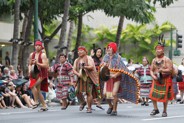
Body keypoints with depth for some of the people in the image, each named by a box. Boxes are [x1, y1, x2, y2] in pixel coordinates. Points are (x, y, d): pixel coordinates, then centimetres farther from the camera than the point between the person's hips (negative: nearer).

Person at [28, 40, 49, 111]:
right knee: (38, 90, 6)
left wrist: (37, 63, -25)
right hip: (34, 73, 7)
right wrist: (30, 70, 2)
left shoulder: (43, 55, -7)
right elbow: (30, 64, 21)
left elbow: (45, 65, -14)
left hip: (41, 73, -7)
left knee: (33, 86, -24)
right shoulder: (32, 55, 11)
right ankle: (44, 106, 13)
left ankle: (36, 102, -14)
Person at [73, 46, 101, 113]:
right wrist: (78, 74, -11)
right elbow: (74, 70, 10)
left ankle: (89, 108, -4)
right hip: (80, 78, 5)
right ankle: (83, 102, 21)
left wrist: (85, 67, -30)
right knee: (78, 91, -7)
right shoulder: (76, 60, 16)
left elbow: (92, 67, -13)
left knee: (88, 92, -11)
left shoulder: (89, 58, 0)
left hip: (89, 78, -5)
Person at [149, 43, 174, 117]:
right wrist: (153, 76, -10)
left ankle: (165, 111, 13)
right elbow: (151, 70, 9)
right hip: (156, 80, 4)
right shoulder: (154, 60, 9)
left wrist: (161, 70, -24)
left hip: (165, 80, -4)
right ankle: (155, 109, 10)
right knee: (152, 94, -5)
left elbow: (170, 70, -15)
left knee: (165, 96, 0)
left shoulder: (167, 60, -7)